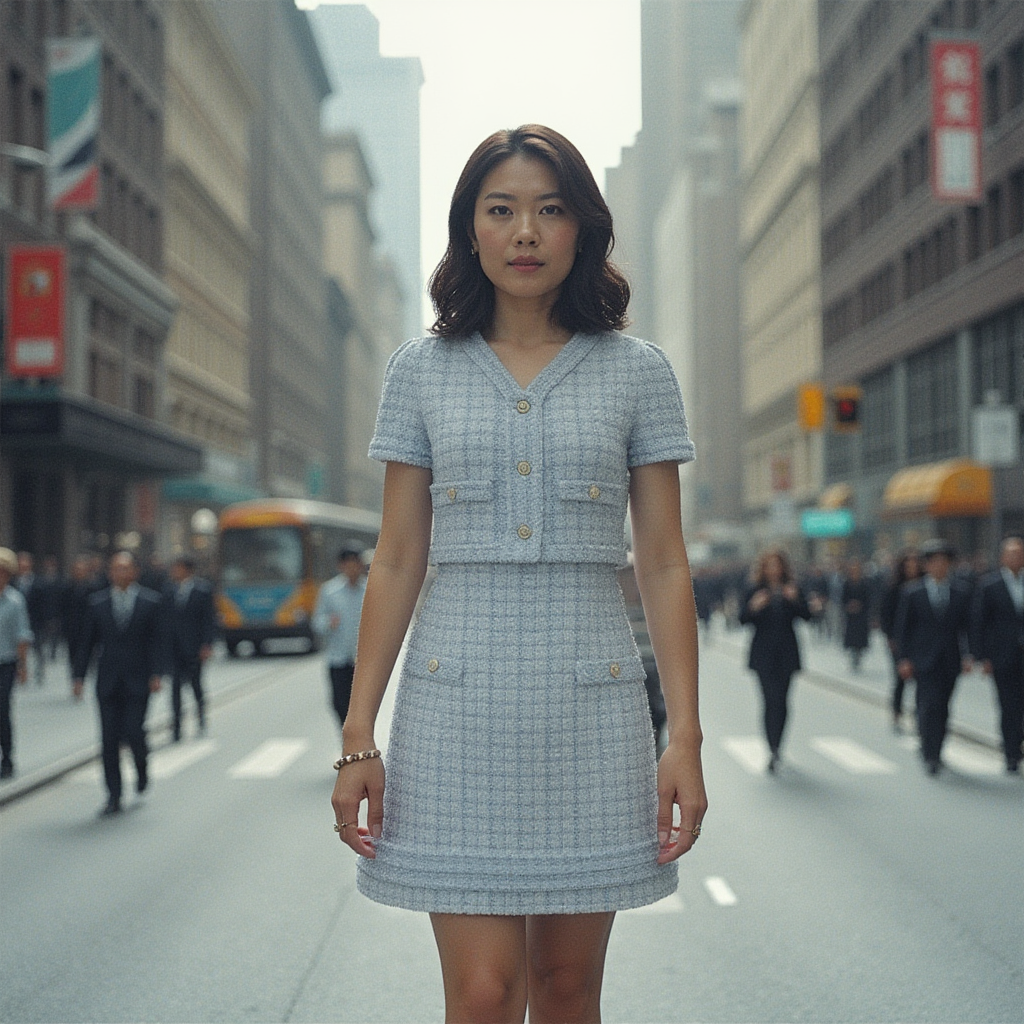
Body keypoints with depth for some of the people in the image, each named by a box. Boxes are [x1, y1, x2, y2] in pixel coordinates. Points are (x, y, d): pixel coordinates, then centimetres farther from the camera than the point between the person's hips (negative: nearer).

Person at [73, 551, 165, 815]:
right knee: (109, 737, 0)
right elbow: (88, 641, 9)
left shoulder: (150, 602, 2)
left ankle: (141, 764, 25)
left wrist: (155, 674, -10)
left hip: (137, 681, -2)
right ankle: (114, 796, 6)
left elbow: (156, 641, -1)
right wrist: (79, 675, 3)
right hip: (107, 681, 2)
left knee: (133, 732, -9)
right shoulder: (98, 602, 7)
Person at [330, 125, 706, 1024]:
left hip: (591, 700, 0)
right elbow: (396, 563, 6)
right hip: (458, 705, 0)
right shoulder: (421, 371, 6)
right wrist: (358, 737, 1)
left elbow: (665, 566, 3)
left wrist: (685, 737, -4)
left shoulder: (637, 372, 5)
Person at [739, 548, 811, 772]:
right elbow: (743, 619, -1)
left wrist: (795, 600, -20)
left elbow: (806, 615, -4)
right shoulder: (756, 591, 3)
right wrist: (753, 607, -20)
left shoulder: (792, 589, 6)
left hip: (786, 653, 2)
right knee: (771, 699, -13)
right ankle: (773, 750, -18)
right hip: (764, 654, -2)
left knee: (782, 700, 5)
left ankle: (776, 747, 19)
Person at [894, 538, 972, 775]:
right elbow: (903, 628, 2)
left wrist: (966, 655, -4)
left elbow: (966, 627, 7)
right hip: (924, 658, -3)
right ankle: (930, 756, -12)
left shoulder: (961, 592, 7)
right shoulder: (912, 592, 0)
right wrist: (904, 658, -4)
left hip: (950, 660, 3)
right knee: (929, 705, -12)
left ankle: (934, 752, 21)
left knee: (942, 708, 9)